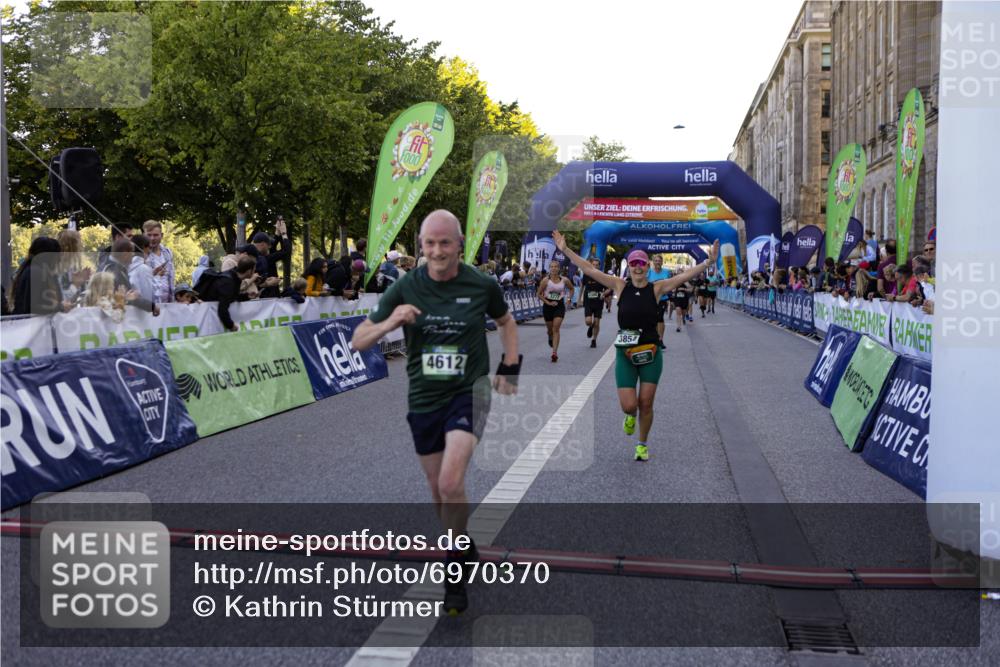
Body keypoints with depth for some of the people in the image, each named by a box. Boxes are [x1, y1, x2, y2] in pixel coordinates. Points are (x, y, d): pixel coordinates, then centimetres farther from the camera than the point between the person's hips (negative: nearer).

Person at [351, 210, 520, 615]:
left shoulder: (482, 285, -6)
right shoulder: (405, 288, -6)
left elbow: (506, 321, 16)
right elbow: (358, 342, -4)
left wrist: (509, 370, 8)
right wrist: (389, 323, -23)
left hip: (469, 394, -3)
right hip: (423, 400, 3)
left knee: (450, 483, -21)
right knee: (439, 493, 12)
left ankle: (455, 570, -3)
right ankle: (464, 547, 39)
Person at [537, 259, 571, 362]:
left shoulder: (564, 280, -5)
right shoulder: (545, 280, -9)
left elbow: (571, 289, 15)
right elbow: (539, 294, -2)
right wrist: (548, 302, -12)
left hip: (559, 306, -1)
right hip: (548, 306, 1)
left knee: (556, 329, -13)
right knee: (550, 329, 15)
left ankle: (555, 353, -17)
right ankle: (550, 338, 53)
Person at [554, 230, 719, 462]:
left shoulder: (657, 288, -2)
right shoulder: (620, 286, -1)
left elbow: (685, 275, -11)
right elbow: (589, 270, -4)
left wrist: (709, 262, -25)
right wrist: (565, 250, -9)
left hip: (651, 353, 0)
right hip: (625, 354, 0)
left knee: (646, 404, 5)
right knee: (629, 405, -6)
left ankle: (643, 444, 28)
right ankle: (631, 416, 33)